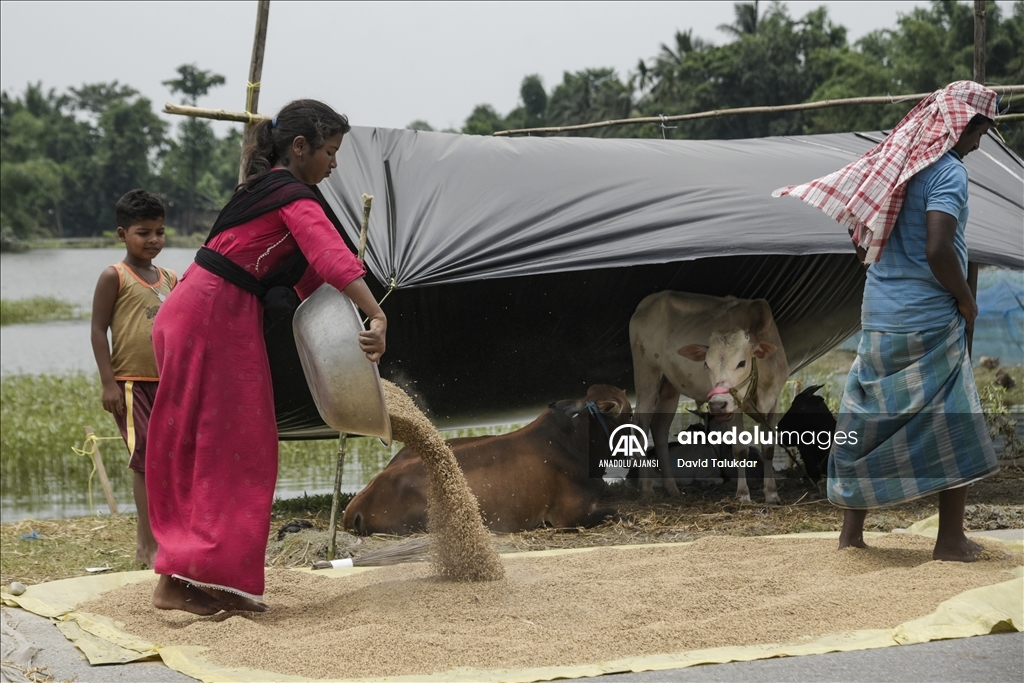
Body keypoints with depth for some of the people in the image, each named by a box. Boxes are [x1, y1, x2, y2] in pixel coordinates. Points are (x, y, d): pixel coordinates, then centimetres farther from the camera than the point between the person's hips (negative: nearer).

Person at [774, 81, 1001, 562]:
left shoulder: (894, 161, 10)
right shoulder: (947, 171, -13)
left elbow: (861, 240, 16)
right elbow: (938, 250, -24)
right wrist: (967, 301, -9)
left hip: (878, 319, 7)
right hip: (929, 322, -7)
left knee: (867, 420, 11)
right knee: (954, 428, 2)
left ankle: (851, 531, 15)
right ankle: (951, 540, 5)